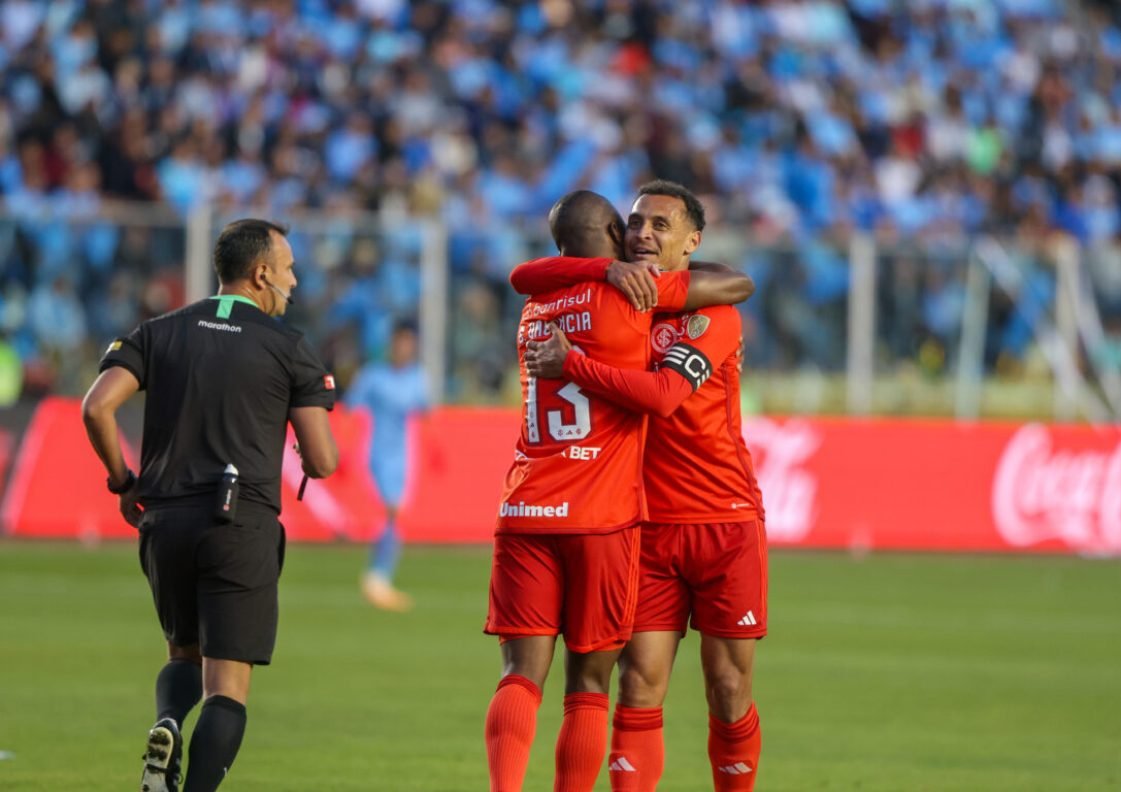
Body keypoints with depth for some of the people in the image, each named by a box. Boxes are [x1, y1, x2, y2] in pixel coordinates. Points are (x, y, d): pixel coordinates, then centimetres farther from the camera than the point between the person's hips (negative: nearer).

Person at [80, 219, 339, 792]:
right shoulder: (288, 347, 2)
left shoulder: (159, 333, 10)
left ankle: (166, 726, -9)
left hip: (165, 523, 4)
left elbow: (96, 408, -4)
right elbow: (322, 461, -2)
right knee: (227, 686, -2)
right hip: (242, 525, -4)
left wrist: (124, 482, 10)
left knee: (185, 655, 23)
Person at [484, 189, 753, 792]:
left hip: (525, 514, 4)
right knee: (588, 685, 4)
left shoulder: (536, 309, 16)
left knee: (521, 677, -4)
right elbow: (740, 286, 8)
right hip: (601, 518, -4)